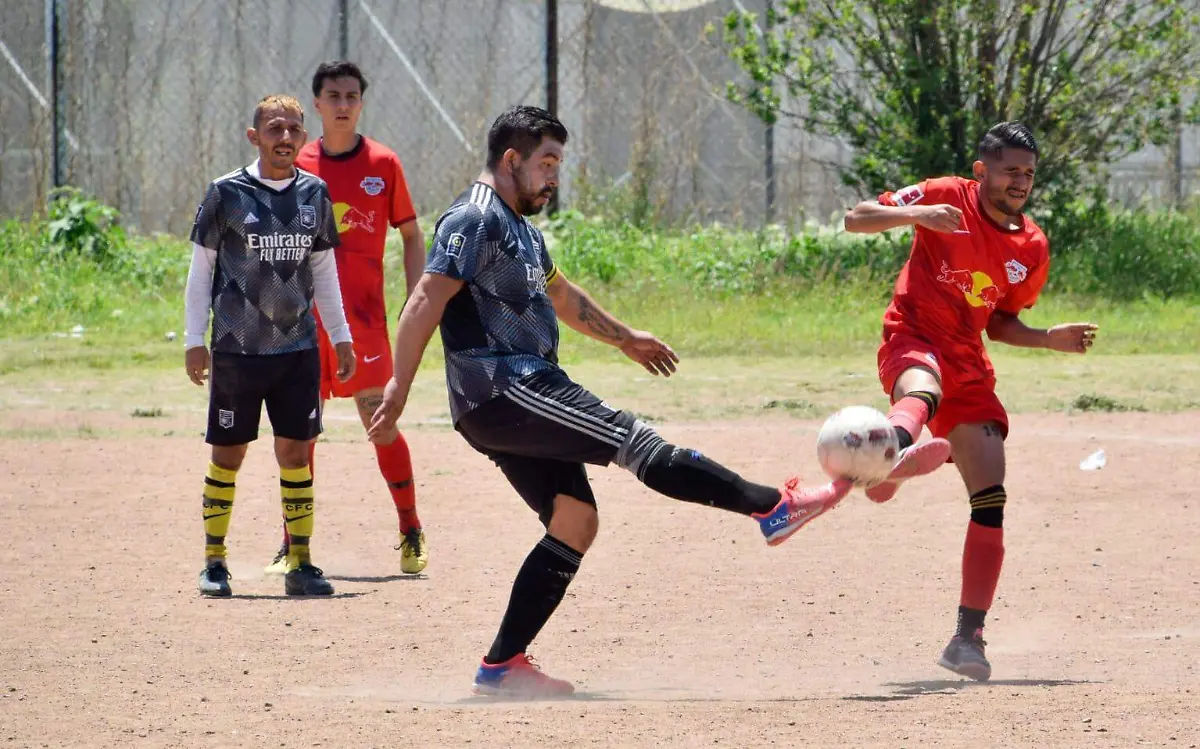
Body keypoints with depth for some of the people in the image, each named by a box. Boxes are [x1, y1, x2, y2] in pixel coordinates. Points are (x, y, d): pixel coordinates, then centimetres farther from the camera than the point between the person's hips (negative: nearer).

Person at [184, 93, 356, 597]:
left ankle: (300, 564, 8)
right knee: (228, 455, 2)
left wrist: (340, 335, 14)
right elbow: (201, 267, 0)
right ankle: (214, 561, 12)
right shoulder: (227, 193, -4)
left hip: (299, 348, 3)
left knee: (295, 452, 3)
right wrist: (195, 340, -3)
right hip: (237, 348, -3)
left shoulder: (314, 193, 7)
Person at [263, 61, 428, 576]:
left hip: (364, 316, -2)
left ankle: (411, 534, 5)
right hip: (305, 317, 2)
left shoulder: (383, 164, 3)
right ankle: (292, 544, 9)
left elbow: (411, 236, 8)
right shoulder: (295, 166, 6)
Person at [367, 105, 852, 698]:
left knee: (574, 521, 5)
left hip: (511, 403, 11)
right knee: (633, 441, -15)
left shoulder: (519, 227, 23)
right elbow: (426, 303, -18)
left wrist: (622, 337, 49)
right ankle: (772, 509, -18)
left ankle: (502, 666, 3)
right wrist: (398, 388, -25)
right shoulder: (474, 221, -9)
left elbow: (558, 293, 40)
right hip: (501, 387, -11)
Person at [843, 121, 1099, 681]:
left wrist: (1050, 339, 2)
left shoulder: (1032, 247, 10)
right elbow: (855, 219, -8)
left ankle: (968, 637, 4)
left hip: (969, 365, 6)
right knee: (923, 392, -43)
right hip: (912, 343, -6)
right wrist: (915, 214, -26)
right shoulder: (947, 199, -4)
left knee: (991, 500, -3)